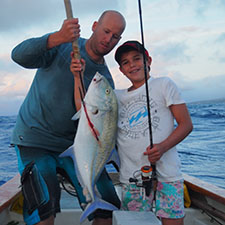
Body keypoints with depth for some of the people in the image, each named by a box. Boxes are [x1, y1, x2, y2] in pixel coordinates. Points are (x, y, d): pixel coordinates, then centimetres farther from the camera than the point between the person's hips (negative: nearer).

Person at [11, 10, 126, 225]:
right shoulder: (61, 45, -5)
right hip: (34, 138, -4)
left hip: (71, 143, 4)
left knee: (106, 206, 1)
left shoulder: (105, 80, 3)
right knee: (44, 204, -19)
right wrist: (58, 38, -40)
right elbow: (20, 56, -22)